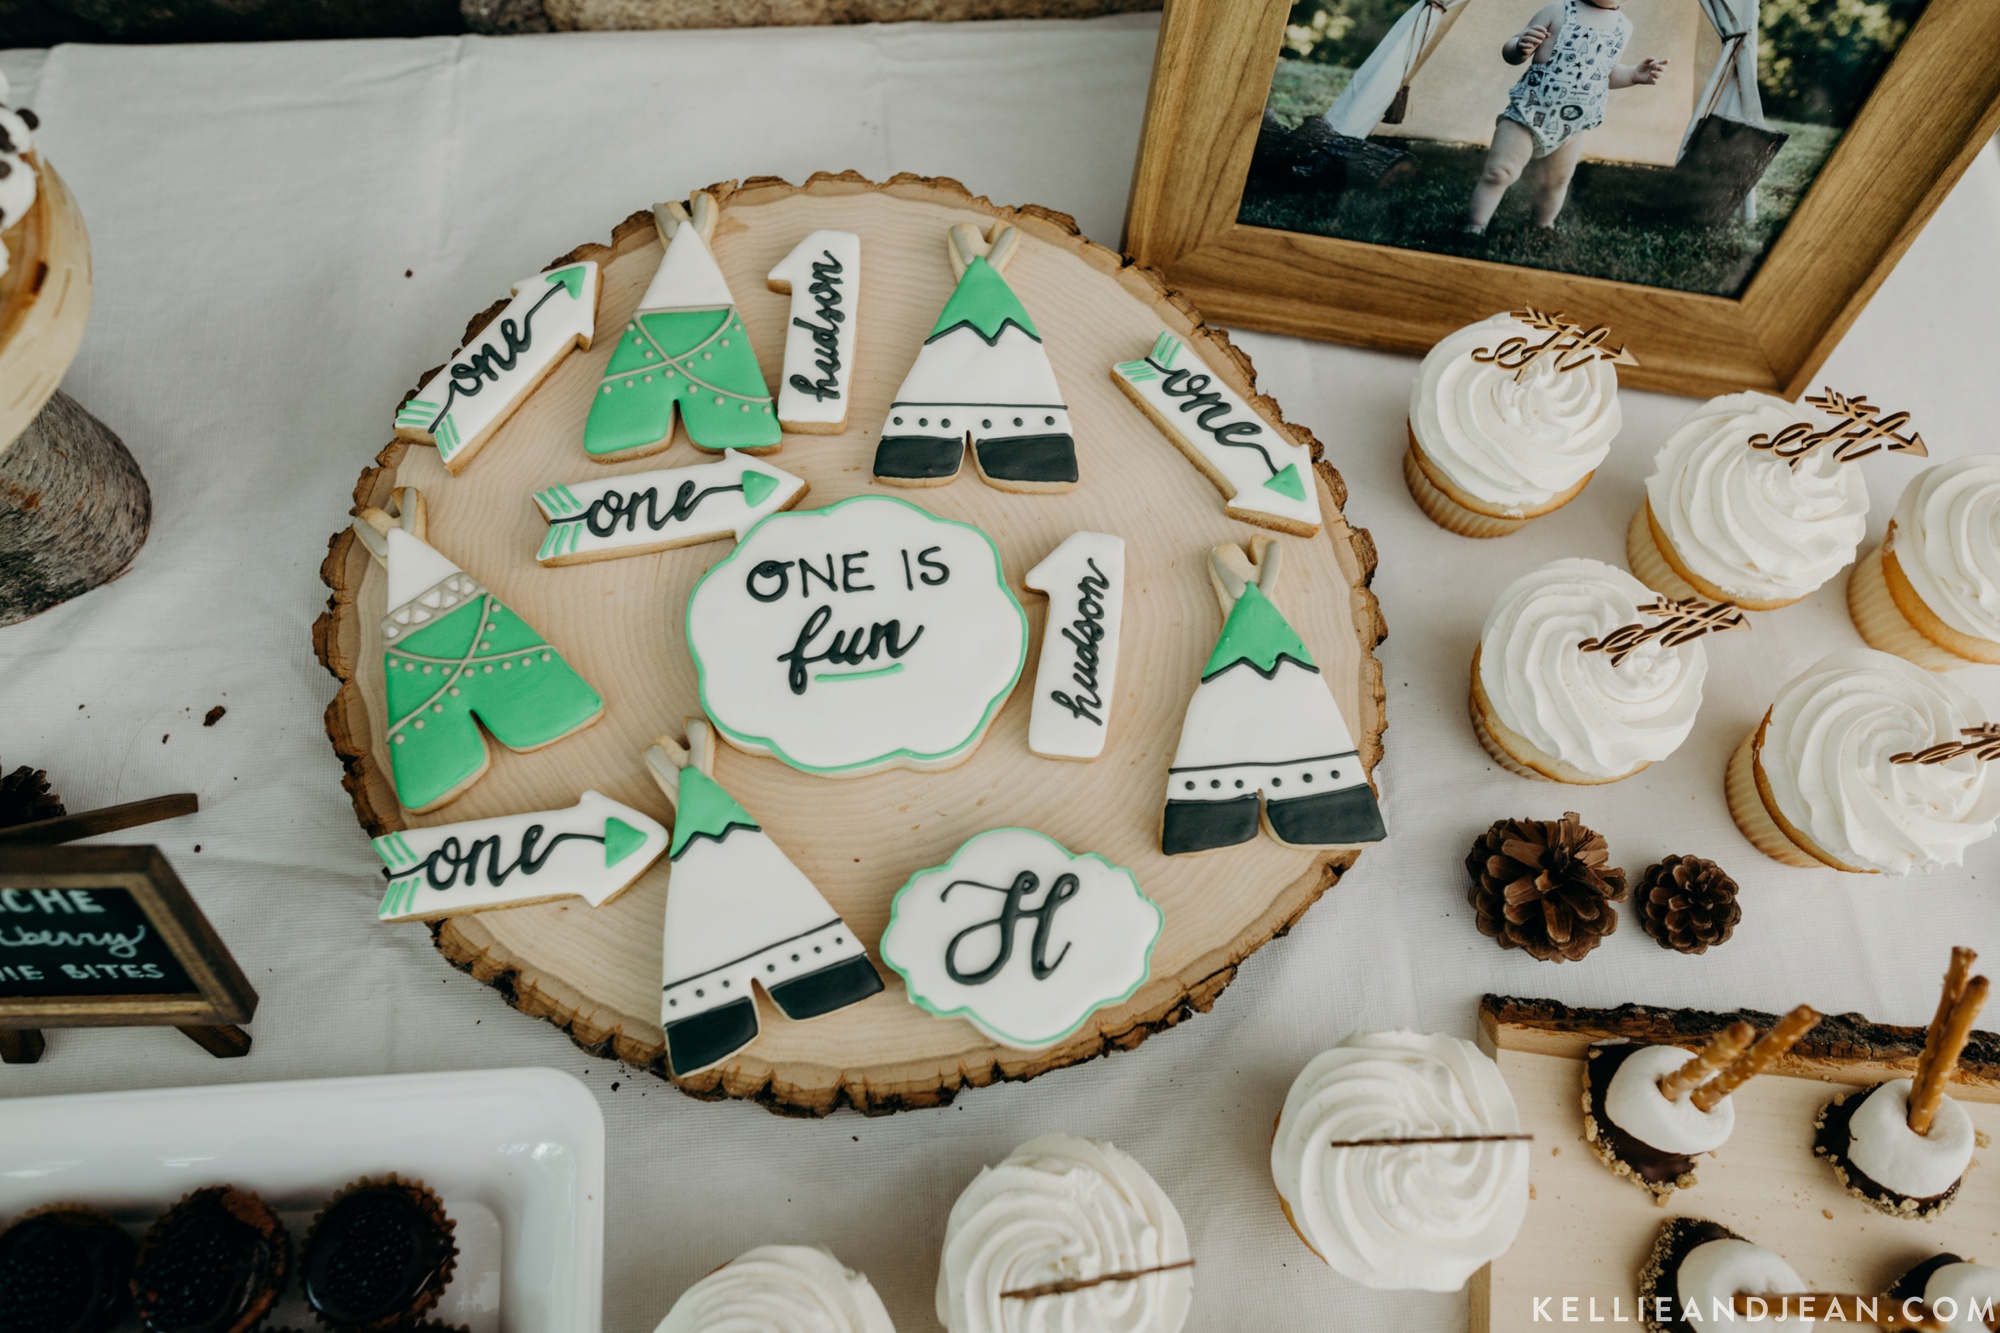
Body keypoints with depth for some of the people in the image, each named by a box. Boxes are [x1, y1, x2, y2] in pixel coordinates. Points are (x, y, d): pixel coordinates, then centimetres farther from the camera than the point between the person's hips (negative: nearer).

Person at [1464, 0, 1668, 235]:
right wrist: (1521, 48, -32)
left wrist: (1634, 75, 5)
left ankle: (1543, 228, 39)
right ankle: (1473, 231, 1)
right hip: (1528, 112, -5)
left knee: (1556, 182, 18)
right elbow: (1508, 50, -9)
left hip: (1572, 127, 5)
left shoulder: (1623, 28, 4)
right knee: (1498, 173, -9)